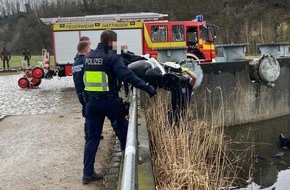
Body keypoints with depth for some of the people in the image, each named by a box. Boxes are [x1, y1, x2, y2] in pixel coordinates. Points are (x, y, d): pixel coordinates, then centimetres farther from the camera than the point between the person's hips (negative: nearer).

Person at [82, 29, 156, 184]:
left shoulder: (88, 57, 9)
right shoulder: (112, 57, -13)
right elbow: (127, 75, -23)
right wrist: (147, 87, -24)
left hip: (91, 101, 5)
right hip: (109, 101, -5)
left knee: (92, 137, 8)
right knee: (122, 126, 21)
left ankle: (88, 173, 9)